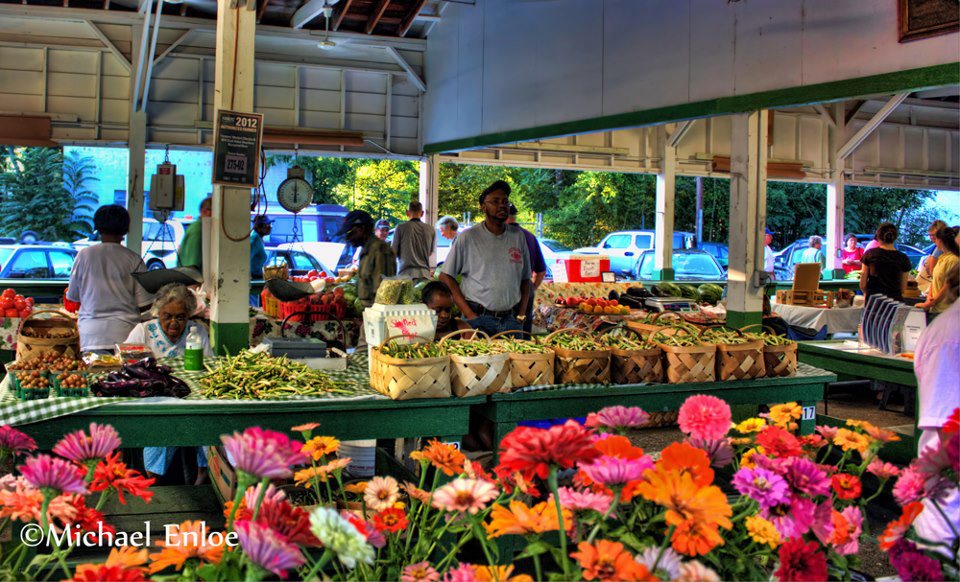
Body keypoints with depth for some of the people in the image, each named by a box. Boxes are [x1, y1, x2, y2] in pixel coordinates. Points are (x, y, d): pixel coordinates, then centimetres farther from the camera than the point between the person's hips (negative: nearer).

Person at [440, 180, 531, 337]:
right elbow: (445, 276, -3)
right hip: (479, 320, -3)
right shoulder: (468, 238, -2)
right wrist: (469, 314, -9)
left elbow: (525, 279, 14)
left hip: (512, 320, 3)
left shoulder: (518, 237, 9)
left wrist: (521, 315, 3)